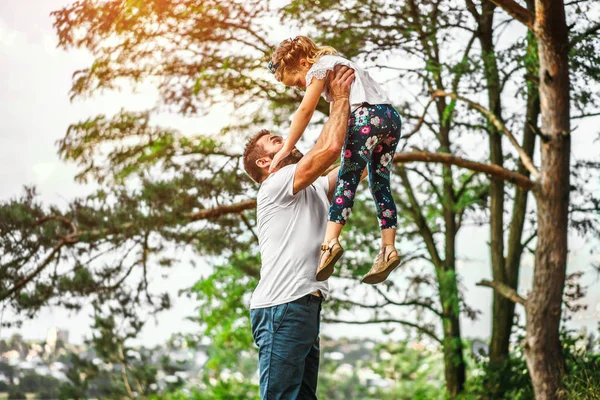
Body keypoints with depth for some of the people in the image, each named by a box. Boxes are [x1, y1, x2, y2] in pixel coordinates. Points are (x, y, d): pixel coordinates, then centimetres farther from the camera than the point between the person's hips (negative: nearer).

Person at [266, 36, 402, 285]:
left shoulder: (319, 67, 3)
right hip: (391, 117, 9)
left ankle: (331, 241, -28)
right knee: (380, 184, 7)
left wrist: (286, 149, -3)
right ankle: (388, 248, 0)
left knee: (347, 178, -15)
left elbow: (305, 110, -4)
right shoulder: (335, 64, 31)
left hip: (369, 114, -9)